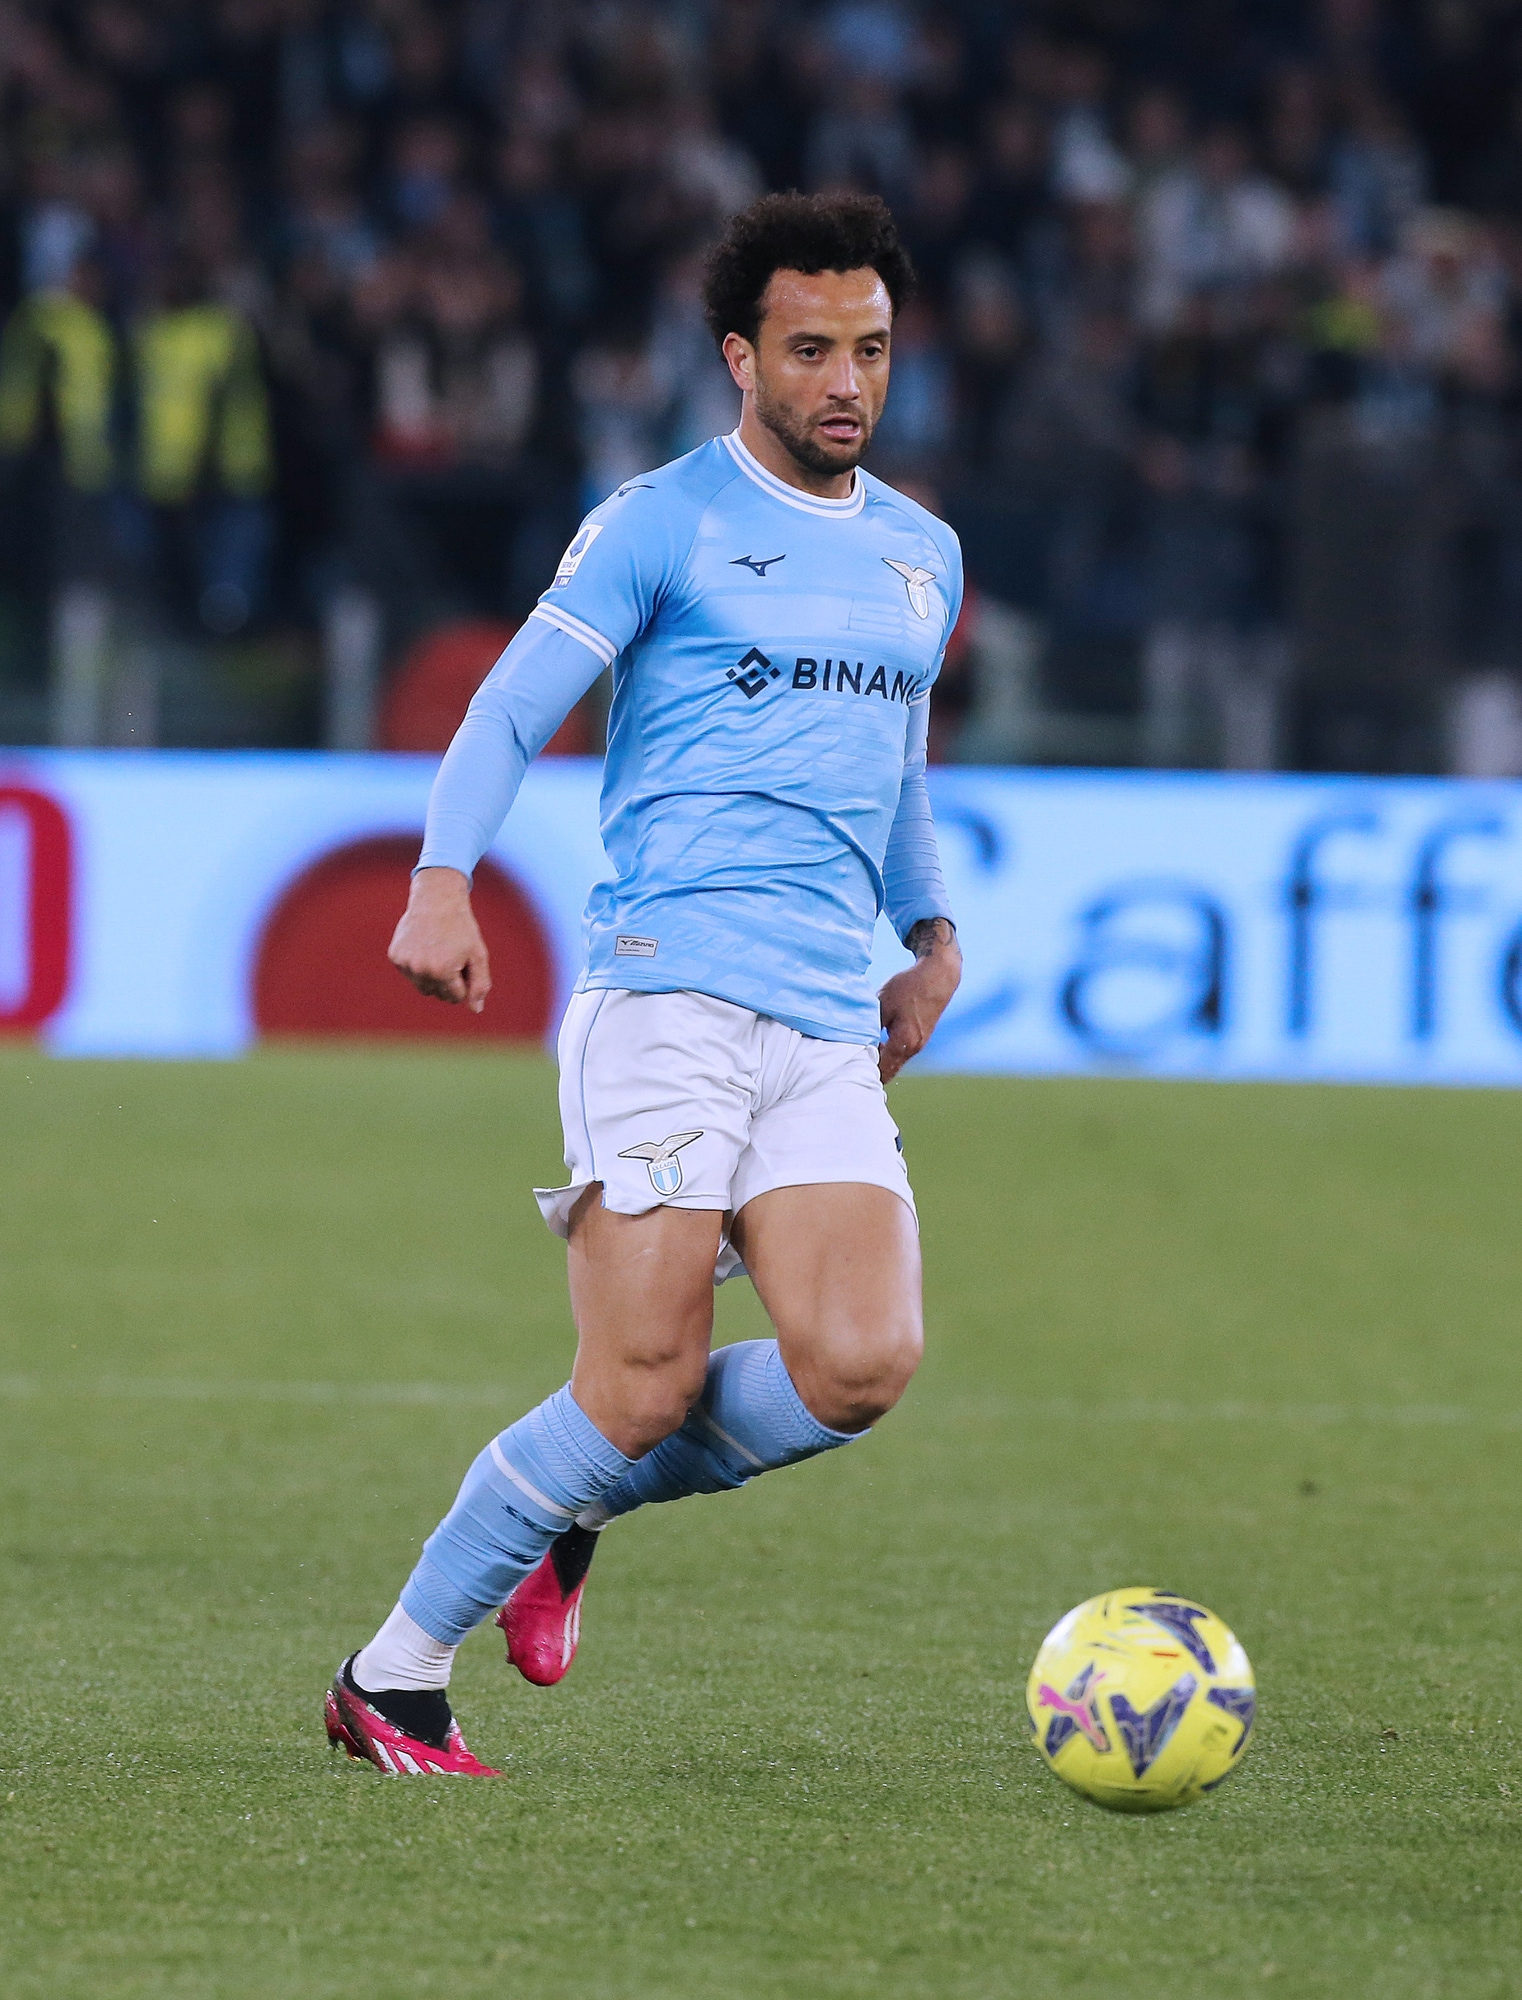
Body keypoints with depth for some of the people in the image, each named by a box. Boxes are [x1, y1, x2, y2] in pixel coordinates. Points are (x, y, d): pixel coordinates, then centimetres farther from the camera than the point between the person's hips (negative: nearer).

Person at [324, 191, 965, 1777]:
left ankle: (577, 1505, 13)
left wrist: (931, 932, 30)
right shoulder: (664, 523, 0)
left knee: (859, 1365, -14)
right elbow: (511, 707, -7)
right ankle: (392, 1680, 3)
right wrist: (443, 878, -22)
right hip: (667, 994, -6)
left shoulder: (922, 554, 19)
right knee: (644, 1386, -12)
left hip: (829, 1025, 6)